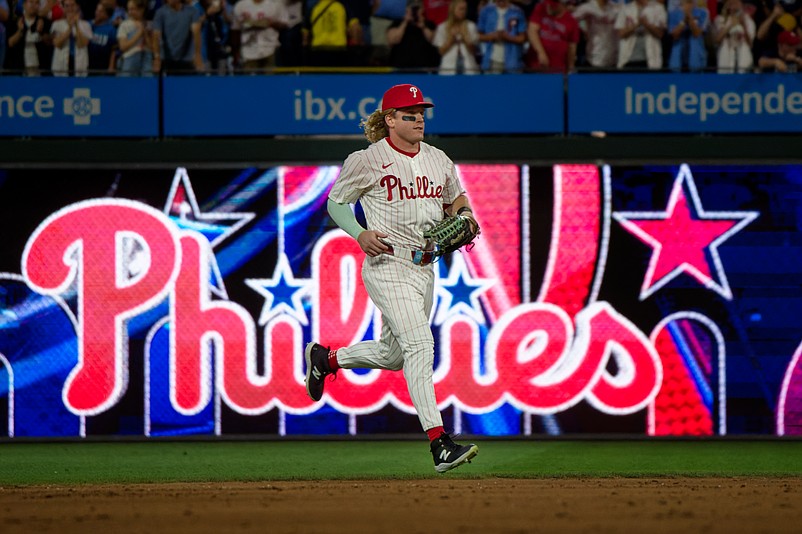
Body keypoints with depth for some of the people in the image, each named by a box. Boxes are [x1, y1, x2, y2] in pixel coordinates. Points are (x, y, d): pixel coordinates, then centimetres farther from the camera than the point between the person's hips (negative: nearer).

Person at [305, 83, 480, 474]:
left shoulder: (438, 160, 11)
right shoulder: (368, 161, -6)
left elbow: (456, 198, 26)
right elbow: (336, 202, 4)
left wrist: (464, 215, 2)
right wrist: (360, 234, -14)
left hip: (425, 266, 7)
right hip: (387, 265, -7)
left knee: (393, 355, 16)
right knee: (419, 345, -19)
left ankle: (326, 358, 44)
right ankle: (439, 443, -23)